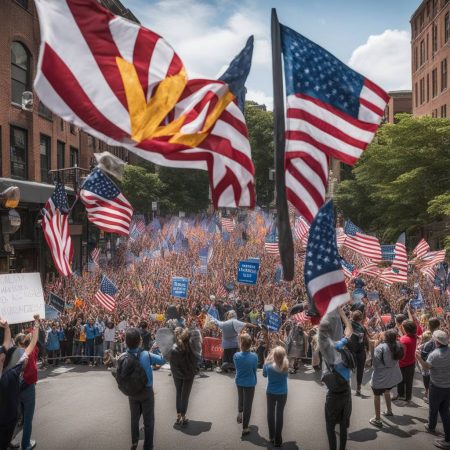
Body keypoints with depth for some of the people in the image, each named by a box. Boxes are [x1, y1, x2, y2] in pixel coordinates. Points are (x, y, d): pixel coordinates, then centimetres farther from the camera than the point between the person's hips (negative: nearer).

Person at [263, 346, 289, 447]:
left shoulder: (268, 365, -21)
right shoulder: (286, 365, -19)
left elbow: (264, 375, -1)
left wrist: (269, 357, -5)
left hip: (270, 393, 0)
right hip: (282, 393, 0)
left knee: (270, 414, 19)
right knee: (279, 415, 12)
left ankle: (271, 437, 28)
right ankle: (277, 439, 16)